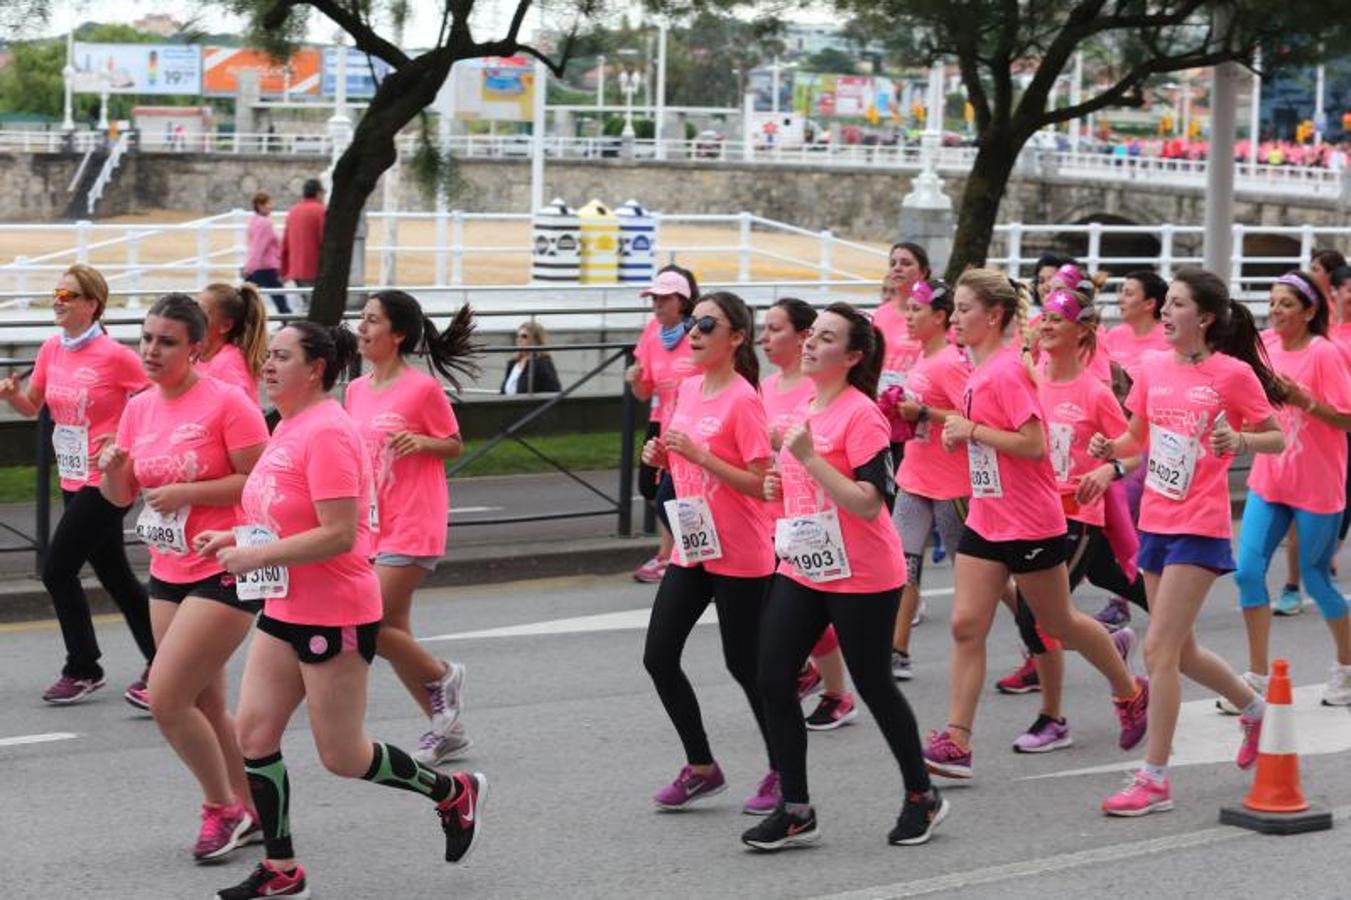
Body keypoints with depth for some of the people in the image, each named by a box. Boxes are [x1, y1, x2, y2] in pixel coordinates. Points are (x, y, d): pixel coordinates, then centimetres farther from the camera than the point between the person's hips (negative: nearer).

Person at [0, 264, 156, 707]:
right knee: (114, 574, 13)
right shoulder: (52, 349, 5)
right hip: (73, 481, 7)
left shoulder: (114, 355, -15)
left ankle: (83, 669, 5)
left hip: (106, 481, -7)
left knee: (57, 569, -9)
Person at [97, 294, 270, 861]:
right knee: (204, 707, 13)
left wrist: (188, 494, -20)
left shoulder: (227, 402, -14)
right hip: (169, 574, 8)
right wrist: (112, 469, -9)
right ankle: (248, 812, 27)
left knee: (166, 700, -11)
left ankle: (221, 807, 8)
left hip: (225, 574, -8)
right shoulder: (139, 408, 8)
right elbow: (120, 495, 13)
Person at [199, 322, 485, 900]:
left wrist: (255, 557, -24)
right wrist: (234, 539, 6)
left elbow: (339, 534, -26)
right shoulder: (288, 427, 10)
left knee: (341, 757, 1)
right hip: (285, 611, 9)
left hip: (335, 618, -9)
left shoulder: (327, 432, -20)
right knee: (253, 732, 3)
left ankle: (454, 793, 24)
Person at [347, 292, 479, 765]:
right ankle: (447, 730, 21)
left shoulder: (422, 388, -11)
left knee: (371, 627, -14)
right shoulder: (356, 390, 9)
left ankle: (443, 676, 12)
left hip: (411, 528, -7)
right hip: (371, 526, 7)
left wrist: (421, 442, -20)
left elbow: (455, 444, -3)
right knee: (393, 634, 9)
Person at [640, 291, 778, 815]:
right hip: (691, 548, 8)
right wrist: (662, 456, 0)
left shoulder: (742, 400, -16)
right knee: (658, 657, 3)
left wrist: (700, 454, -25)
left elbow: (762, 485, -20)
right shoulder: (687, 388, 8)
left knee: (744, 665, 1)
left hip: (740, 556, -8)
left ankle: (781, 773, 19)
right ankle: (701, 768, 17)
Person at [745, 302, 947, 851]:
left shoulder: (861, 414, -15)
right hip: (802, 570, 8)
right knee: (772, 678, -2)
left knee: (873, 684, 5)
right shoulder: (804, 409, 10)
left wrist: (808, 459, -26)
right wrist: (781, 486, 5)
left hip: (862, 579, -8)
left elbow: (869, 503, -23)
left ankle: (922, 796, 25)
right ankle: (796, 811, 6)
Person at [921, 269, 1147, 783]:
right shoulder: (980, 370, 8)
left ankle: (1131, 693, 33)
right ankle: (956, 743, -4)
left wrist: (972, 429, -21)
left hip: (1029, 524, -8)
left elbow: (1034, 444, -24)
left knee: (1058, 624, 9)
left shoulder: (1007, 370, -19)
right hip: (986, 521, 8)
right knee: (966, 626, -2)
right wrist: (959, 432, 6)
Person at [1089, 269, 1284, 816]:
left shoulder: (1233, 374, -10)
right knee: (1181, 652, 16)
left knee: (1159, 649, -12)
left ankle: (1154, 780, -6)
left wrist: (1240, 441, -23)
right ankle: (1255, 709, 43)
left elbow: (1278, 438, -3)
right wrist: (1110, 448, -4)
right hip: (1155, 523, 7)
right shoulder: (1155, 370, 6)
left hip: (1199, 529, -7)